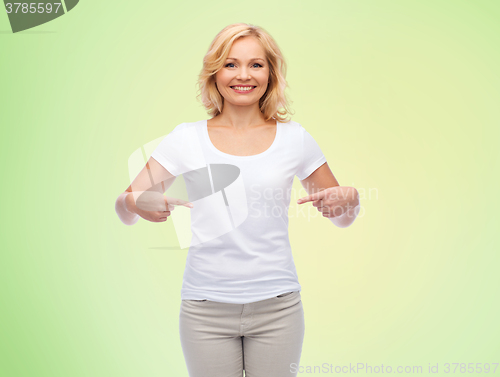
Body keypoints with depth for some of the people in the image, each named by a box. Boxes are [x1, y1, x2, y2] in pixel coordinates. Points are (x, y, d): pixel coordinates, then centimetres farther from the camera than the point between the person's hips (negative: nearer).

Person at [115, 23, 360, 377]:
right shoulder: (186, 139, 1)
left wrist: (349, 199, -12)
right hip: (206, 306, 0)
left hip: (277, 306, 1)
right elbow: (125, 212, 0)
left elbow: (344, 219, 11)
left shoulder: (295, 138, 3)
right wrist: (137, 203, -22)